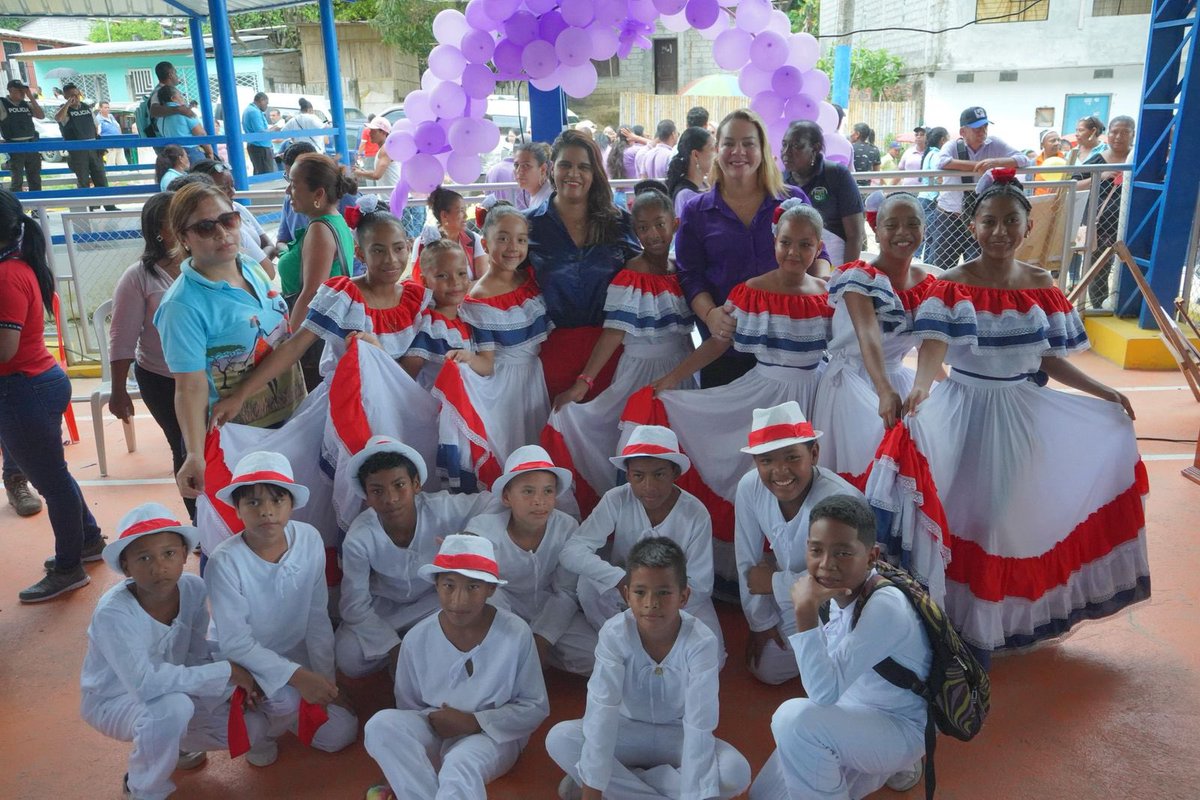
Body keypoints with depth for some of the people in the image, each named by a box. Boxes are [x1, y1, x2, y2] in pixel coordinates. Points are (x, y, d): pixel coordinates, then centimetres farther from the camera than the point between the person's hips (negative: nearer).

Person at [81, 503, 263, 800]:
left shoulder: (193, 588, -18)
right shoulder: (113, 613, -33)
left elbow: (198, 657, -8)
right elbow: (144, 683, -41)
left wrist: (233, 685, -27)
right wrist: (226, 672, -36)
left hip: (172, 689, 5)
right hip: (113, 700, -5)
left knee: (252, 727, -7)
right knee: (173, 707, -37)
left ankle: (175, 743, 20)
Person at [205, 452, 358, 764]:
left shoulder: (309, 539, -16)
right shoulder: (225, 561, -27)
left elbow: (318, 618, -7)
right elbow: (235, 643, -23)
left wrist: (326, 680, -6)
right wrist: (298, 676, -30)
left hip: (295, 653, 4)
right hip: (240, 662, -4)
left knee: (340, 734, 0)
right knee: (286, 701, -33)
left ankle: (277, 714, 28)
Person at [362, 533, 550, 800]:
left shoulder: (516, 634, -13)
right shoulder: (418, 638, -7)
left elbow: (536, 708, -7)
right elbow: (408, 708, 4)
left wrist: (474, 722, -16)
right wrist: (434, 721, -17)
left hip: (492, 734, -4)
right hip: (433, 732, 4)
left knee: (459, 768, -39)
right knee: (382, 725, -27)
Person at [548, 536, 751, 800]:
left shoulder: (702, 643, -26)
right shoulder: (614, 633, -23)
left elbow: (698, 726, -29)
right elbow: (601, 710, -26)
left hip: (678, 737, 1)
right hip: (629, 732, 0)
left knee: (736, 773, -28)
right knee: (559, 739, -23)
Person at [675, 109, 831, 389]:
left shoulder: (794, 200, 8)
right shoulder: (695, 213, 6)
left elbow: (817, 252, 13)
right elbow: (691, 276, 2)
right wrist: (709, 313, -17)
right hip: (723, 344, 0)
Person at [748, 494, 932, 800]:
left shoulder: (885, 606, -32)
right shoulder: (843, 590, -9)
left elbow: (824, 693, -39)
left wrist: (806, 610, -42)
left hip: (900, 728, -8)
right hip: (855, 716, 8)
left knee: (795, 718, -34)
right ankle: (887, 765, 22)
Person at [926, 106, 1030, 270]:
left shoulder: (994, 145, -1)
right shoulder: (953, 146, -5)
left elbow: (1023, 159, -7)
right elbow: (941, 163, -26)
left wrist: (994, 162, -24)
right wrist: (977, 165, -25)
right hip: (947, 217, -1)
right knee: (940, 269, 7)